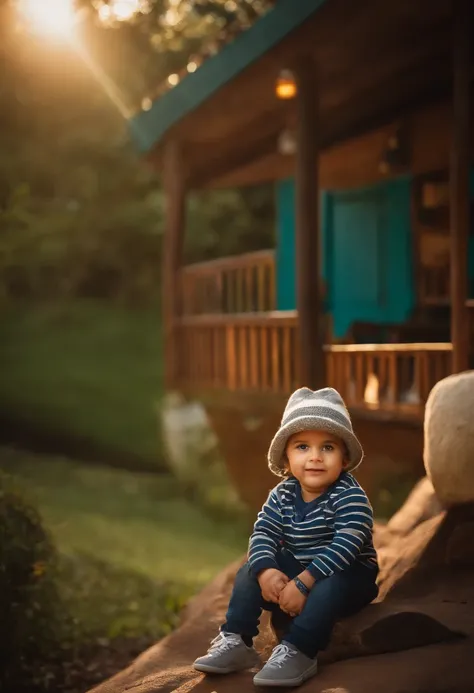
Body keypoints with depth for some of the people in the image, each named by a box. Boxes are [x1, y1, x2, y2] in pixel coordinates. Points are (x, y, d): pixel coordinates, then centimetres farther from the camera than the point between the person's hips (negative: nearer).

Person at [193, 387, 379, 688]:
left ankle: (297, 653, -37)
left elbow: (344, 547, -33)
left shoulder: (351, 497, -24)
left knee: (328, 587, -36)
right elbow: (262, 534, -10)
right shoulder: (282, 495, -5)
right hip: (297, 569, 6)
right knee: (250, 571, -7)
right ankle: (236, 641, -8)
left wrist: (302, 584, -38)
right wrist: (266, 572, -31)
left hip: (348, 573, -6)